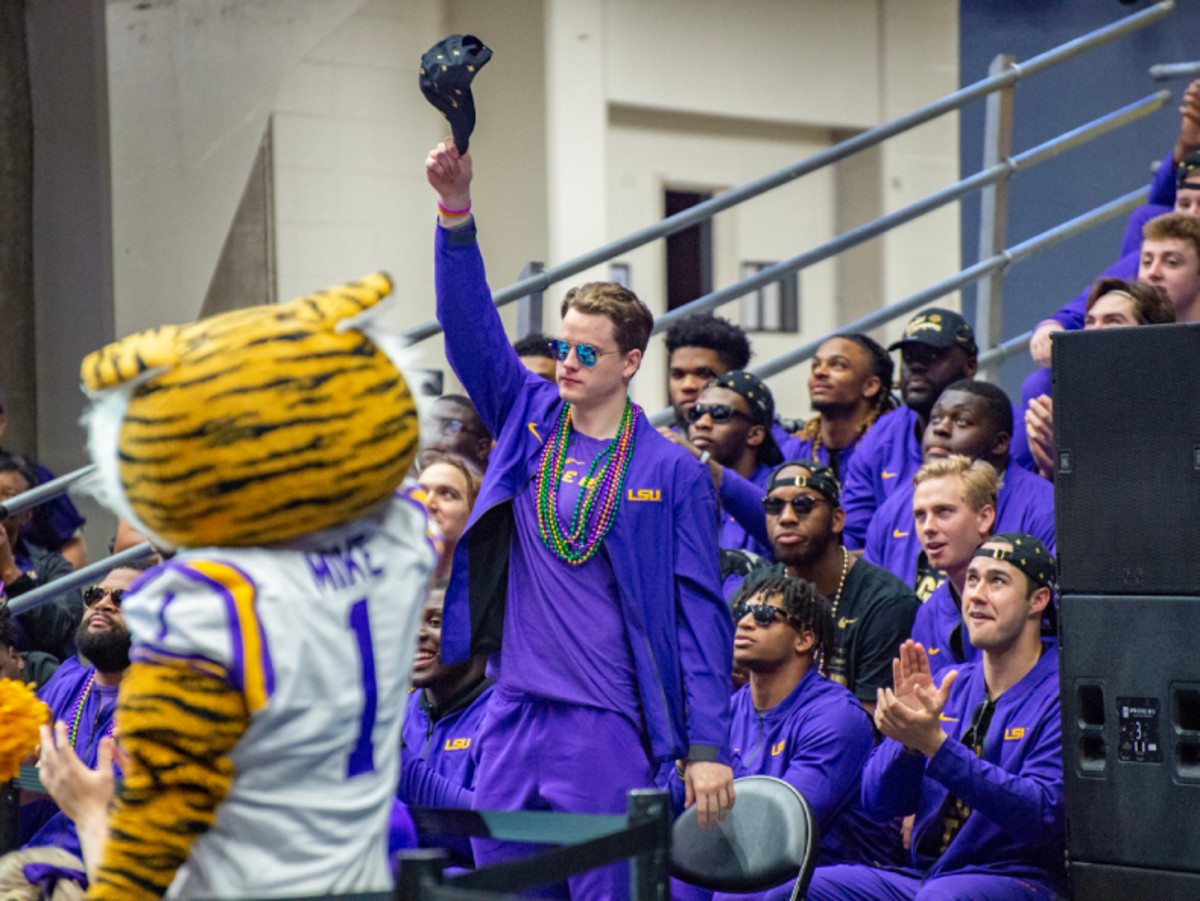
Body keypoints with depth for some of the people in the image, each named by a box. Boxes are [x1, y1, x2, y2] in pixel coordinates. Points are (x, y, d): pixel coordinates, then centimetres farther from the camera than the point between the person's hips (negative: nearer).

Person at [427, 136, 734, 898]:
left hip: (608, 728, -4)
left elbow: (701, 611, -2)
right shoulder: (529, 422, 11)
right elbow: (471, 327, 1)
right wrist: (456, 213, -14)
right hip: (512, 716, 4)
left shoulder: (674, 472, 0)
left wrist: (708, 749, -8)